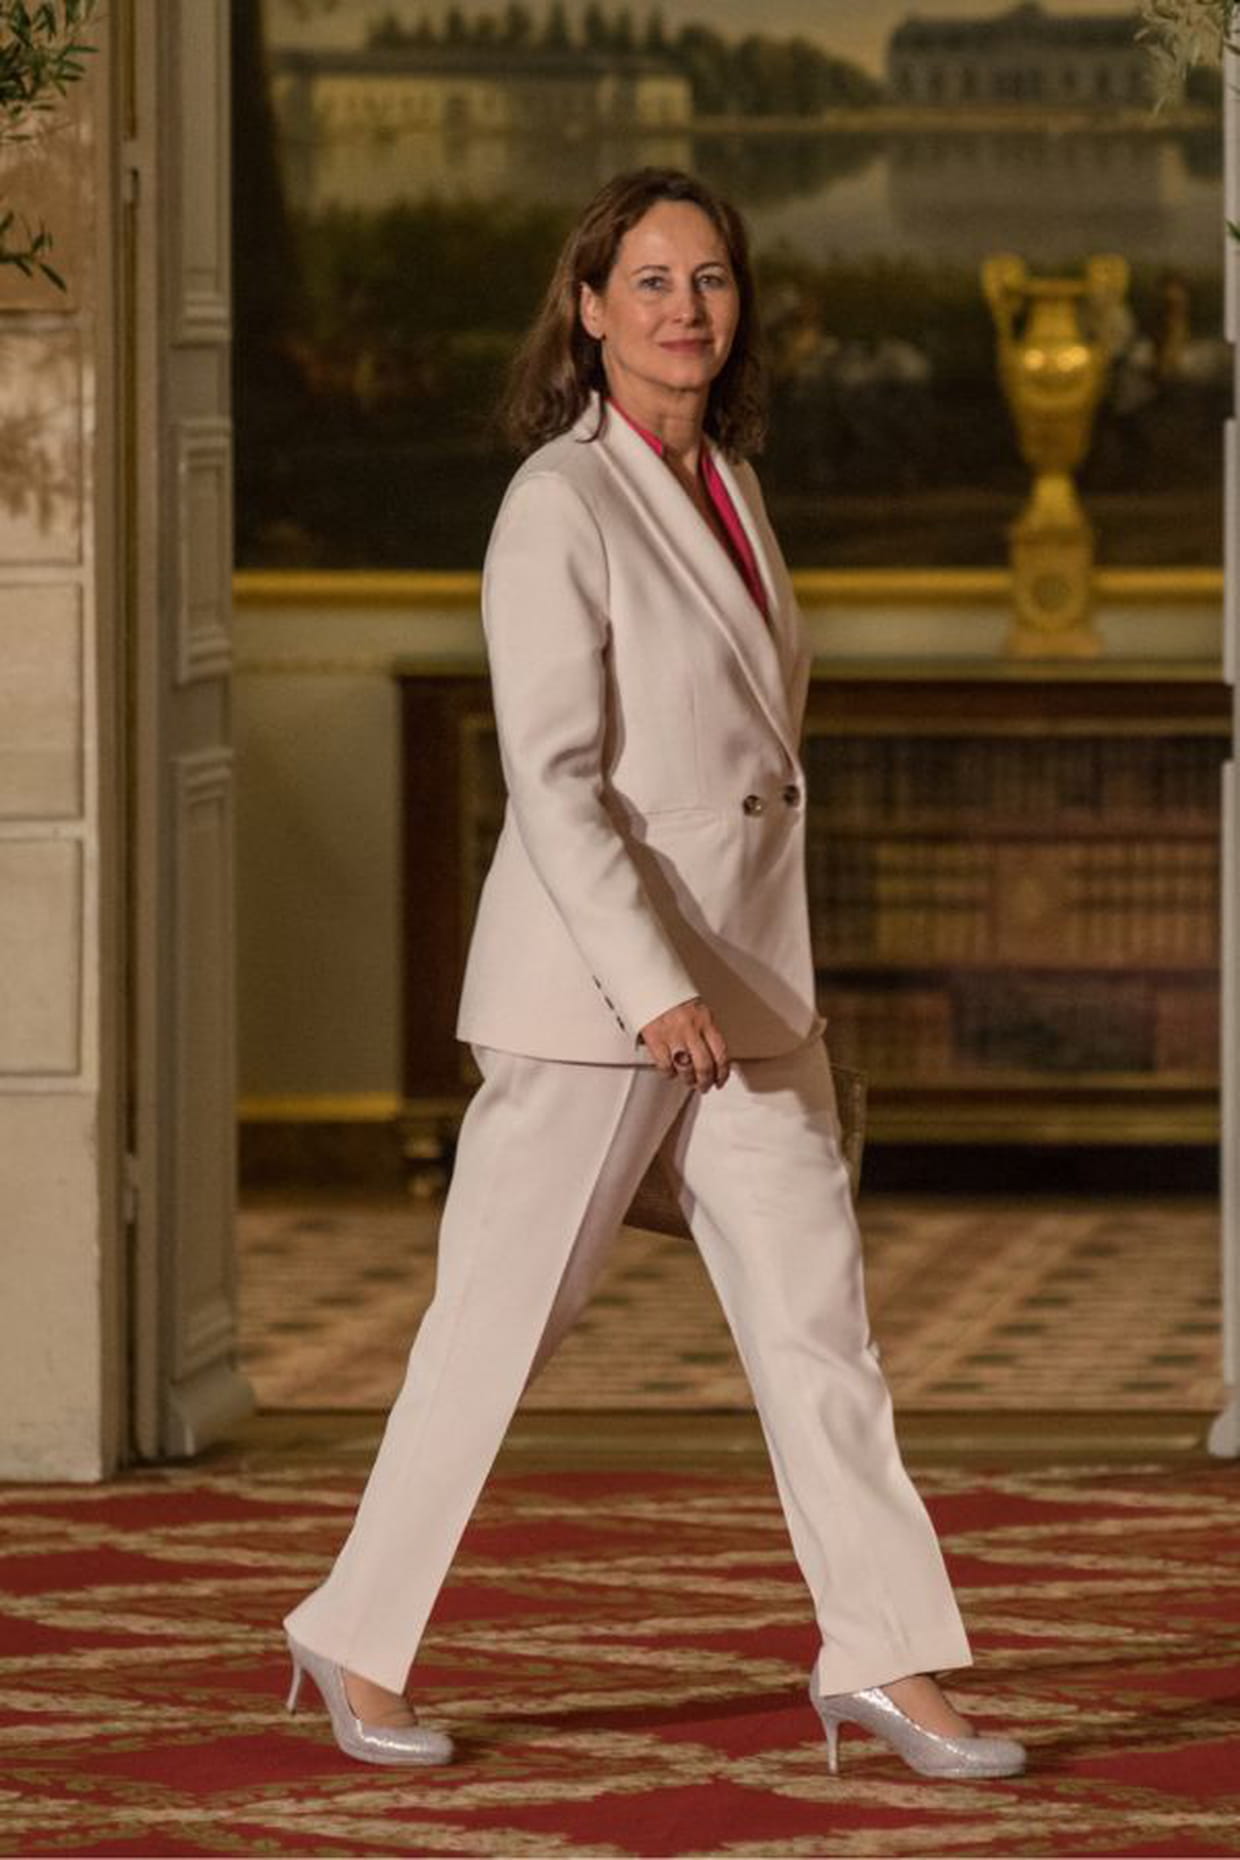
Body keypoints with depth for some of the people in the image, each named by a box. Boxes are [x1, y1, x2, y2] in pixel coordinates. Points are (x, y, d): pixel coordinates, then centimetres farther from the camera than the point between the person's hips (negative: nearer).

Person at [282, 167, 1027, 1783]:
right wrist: (650, 987, -26)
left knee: (816, 1314, 2)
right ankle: (359, 1642, 14)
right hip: (589, 983, -7)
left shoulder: (728, 487, 11)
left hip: (745, 987, 7)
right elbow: (552, 777, -19)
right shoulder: (559, 508, -13)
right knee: (499, 1326, 1)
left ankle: (886, 1659, 3)